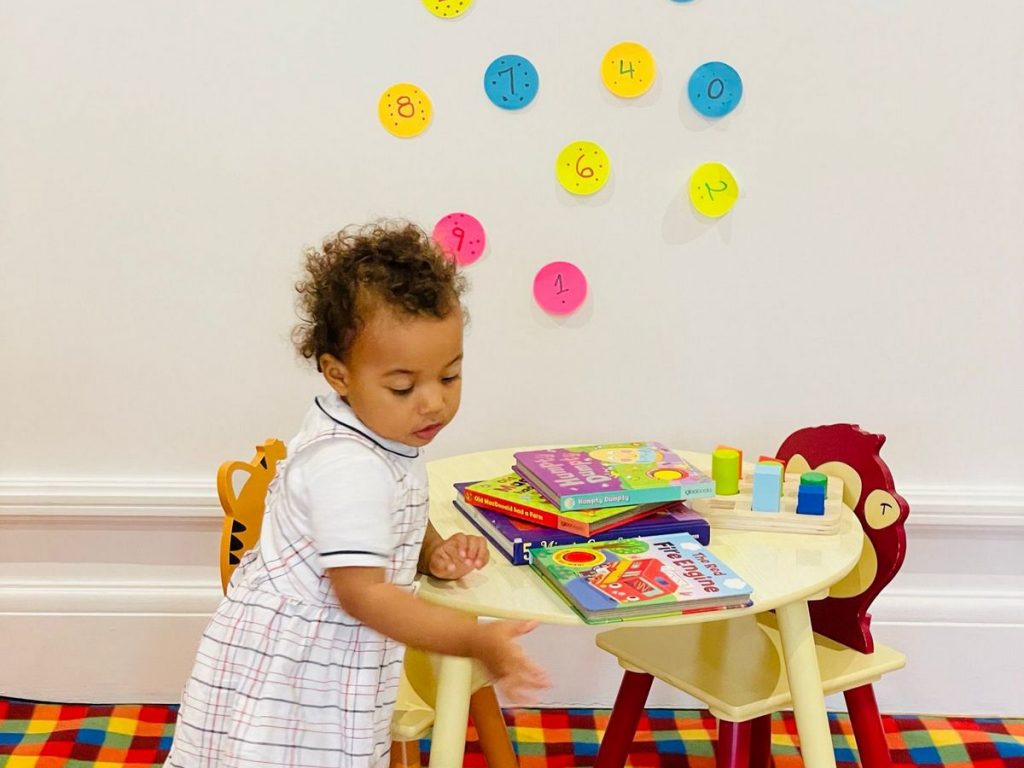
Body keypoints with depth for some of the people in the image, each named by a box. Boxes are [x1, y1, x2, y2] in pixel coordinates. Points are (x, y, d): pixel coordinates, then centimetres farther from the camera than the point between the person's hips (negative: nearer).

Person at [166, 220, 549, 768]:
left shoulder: (383, 433, 1)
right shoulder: (348, 467, -28)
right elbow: (361, 592, -30)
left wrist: (435, 554, 0)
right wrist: (477, 641, -31)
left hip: (334, 663, 9)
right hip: (285, 672, -9)